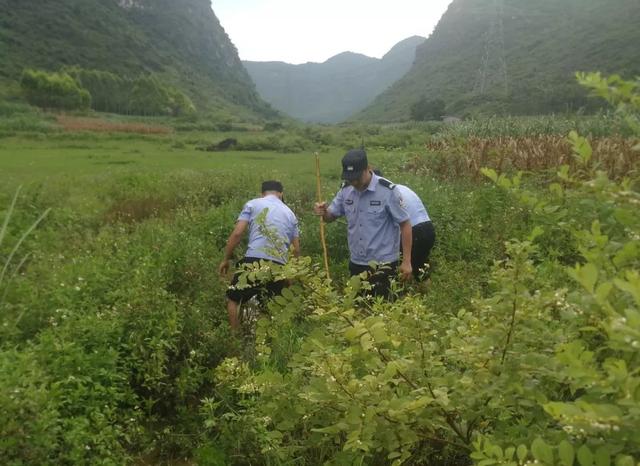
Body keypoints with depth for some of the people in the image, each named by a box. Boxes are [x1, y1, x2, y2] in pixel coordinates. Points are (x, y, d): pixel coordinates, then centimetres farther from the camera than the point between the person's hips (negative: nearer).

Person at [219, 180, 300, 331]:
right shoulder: (290, 213, 22)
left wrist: (226, 259, 12)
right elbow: (296, 249, 21)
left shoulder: (253, 204, 12)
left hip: (254, 260, -3)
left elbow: (237, 234, 2)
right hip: (279, 265, 3)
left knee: (233, 299, 15)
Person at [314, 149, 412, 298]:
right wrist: (323, 212, -16)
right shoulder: (346, 190, -1)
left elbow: (404, 224, -10)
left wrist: (407, 261, -11)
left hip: (383, 264, -5)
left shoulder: (388, 190, -16)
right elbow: (331, 216, 9)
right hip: (356, 263, 5)